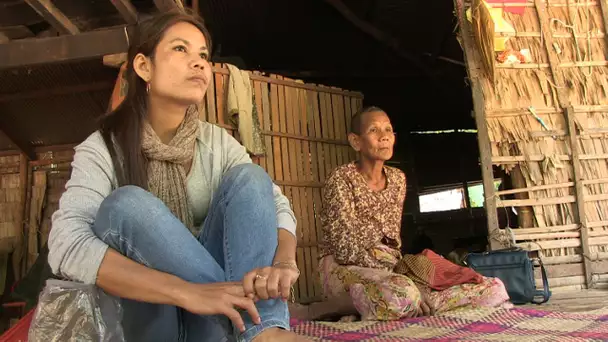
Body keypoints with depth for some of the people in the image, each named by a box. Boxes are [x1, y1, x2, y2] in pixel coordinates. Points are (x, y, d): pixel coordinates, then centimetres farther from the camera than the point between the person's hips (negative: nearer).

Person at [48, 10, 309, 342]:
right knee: (126, 203, -29)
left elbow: (277, 207, -9)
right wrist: (189, 292, -39)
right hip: (148, 315, -2)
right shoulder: (102, 149, -11)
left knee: (248, 177, -17)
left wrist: (283, 261, -34)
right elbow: (66, 246, -27)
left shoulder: (218, 143, 1)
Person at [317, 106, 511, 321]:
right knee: (402, 294, -44)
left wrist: (400, 268, -7)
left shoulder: (397, 179, 10)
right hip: (346, 269, -7)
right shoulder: (341, 179, -10)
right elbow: (346, 249, -17)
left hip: (389, 270, 8)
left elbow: (393, 240, 13)